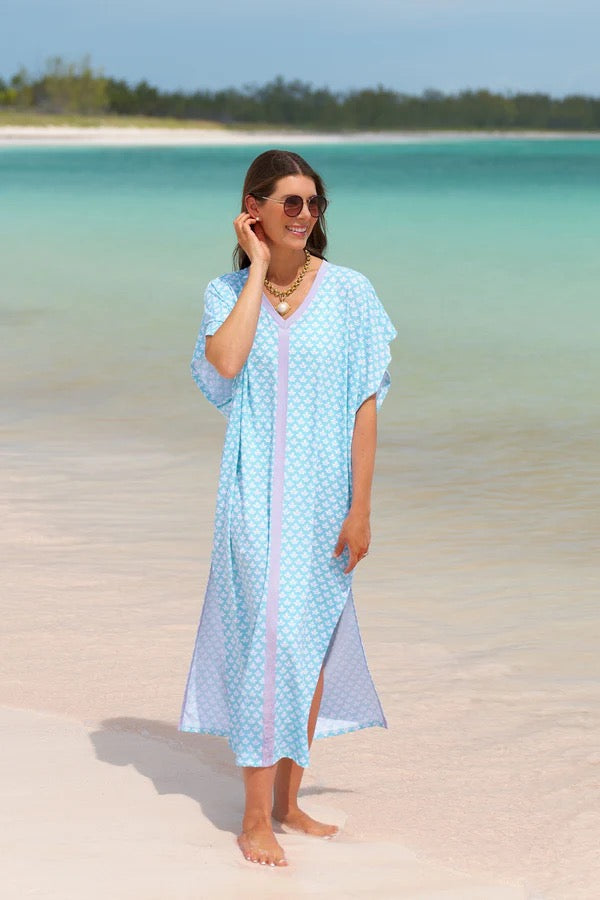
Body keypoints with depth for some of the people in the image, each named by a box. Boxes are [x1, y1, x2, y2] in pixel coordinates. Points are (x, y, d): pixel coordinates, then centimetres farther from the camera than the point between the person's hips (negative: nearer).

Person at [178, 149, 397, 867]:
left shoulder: (348, 291, -2)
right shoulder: (228, 293, 1)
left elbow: (365, 404, -2)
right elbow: (225, 363, -21)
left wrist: (360, 507, -6)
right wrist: (259, 269, -12)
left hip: (325, 492, 1)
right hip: (257, 492, -1)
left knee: (312, 641, 8)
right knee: (269, 636, -8)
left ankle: (288, 800, 22)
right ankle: (255, 816, -2)